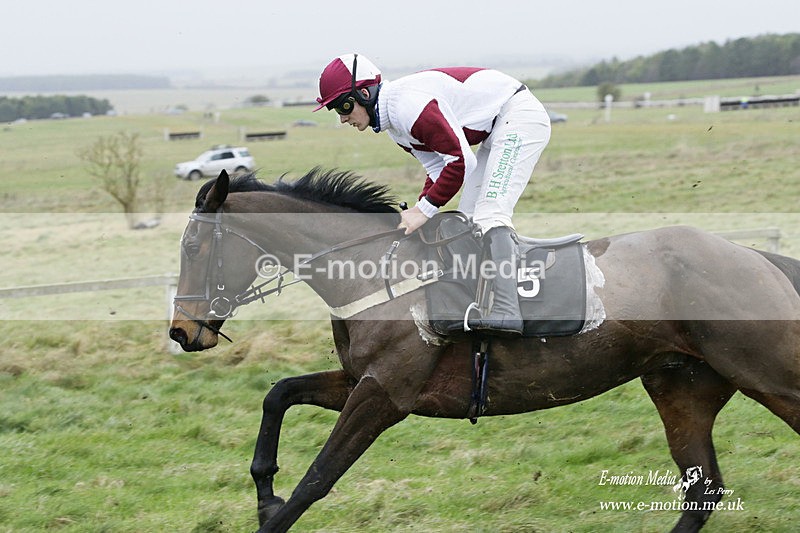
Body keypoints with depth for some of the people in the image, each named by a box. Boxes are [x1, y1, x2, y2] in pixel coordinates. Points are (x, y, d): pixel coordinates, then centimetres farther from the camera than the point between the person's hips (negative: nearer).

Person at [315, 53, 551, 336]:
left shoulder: (405, 104, -25)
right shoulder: (393, 124, 9)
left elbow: (461, 161, -27)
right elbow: (439, 169, 12)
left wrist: (425, 209, -22)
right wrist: (417, 213, -2)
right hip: (497, 132, 11)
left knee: (490, 212, -23)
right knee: (467, 218, 8)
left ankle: (506, 312, -33)